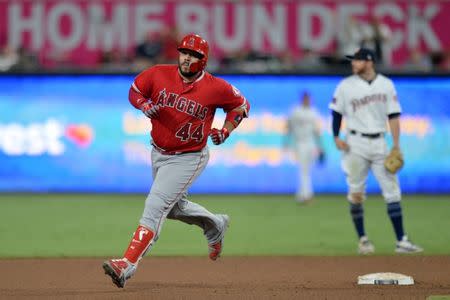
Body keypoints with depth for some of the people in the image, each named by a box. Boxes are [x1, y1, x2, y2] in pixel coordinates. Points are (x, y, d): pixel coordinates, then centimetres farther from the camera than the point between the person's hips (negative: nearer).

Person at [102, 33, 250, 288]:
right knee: (175, 207, 23)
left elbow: (241, 105, 2)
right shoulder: (159, 74, -9)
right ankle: (215, 224, 52)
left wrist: (226, 131, -12)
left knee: (155, 207, -18)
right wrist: (145, 106, -17)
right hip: (158, 153, 6)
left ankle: (128, 265, -23)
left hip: (188, 159, -6)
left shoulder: (216, 88, -15)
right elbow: (135, 91, 5)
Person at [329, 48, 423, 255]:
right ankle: (363, 239, 11)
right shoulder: (346, 86, -1)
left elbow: (393, 116, 2)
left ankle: (401, 241, -1)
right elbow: (336, 112, 6)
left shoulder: (386, 85, 2)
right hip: (356, 144, -1)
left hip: (379, 143, 1)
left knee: (392, 191, -2)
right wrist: (336, 138, -6)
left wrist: (396, 145, -4)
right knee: (356, 193, 0)